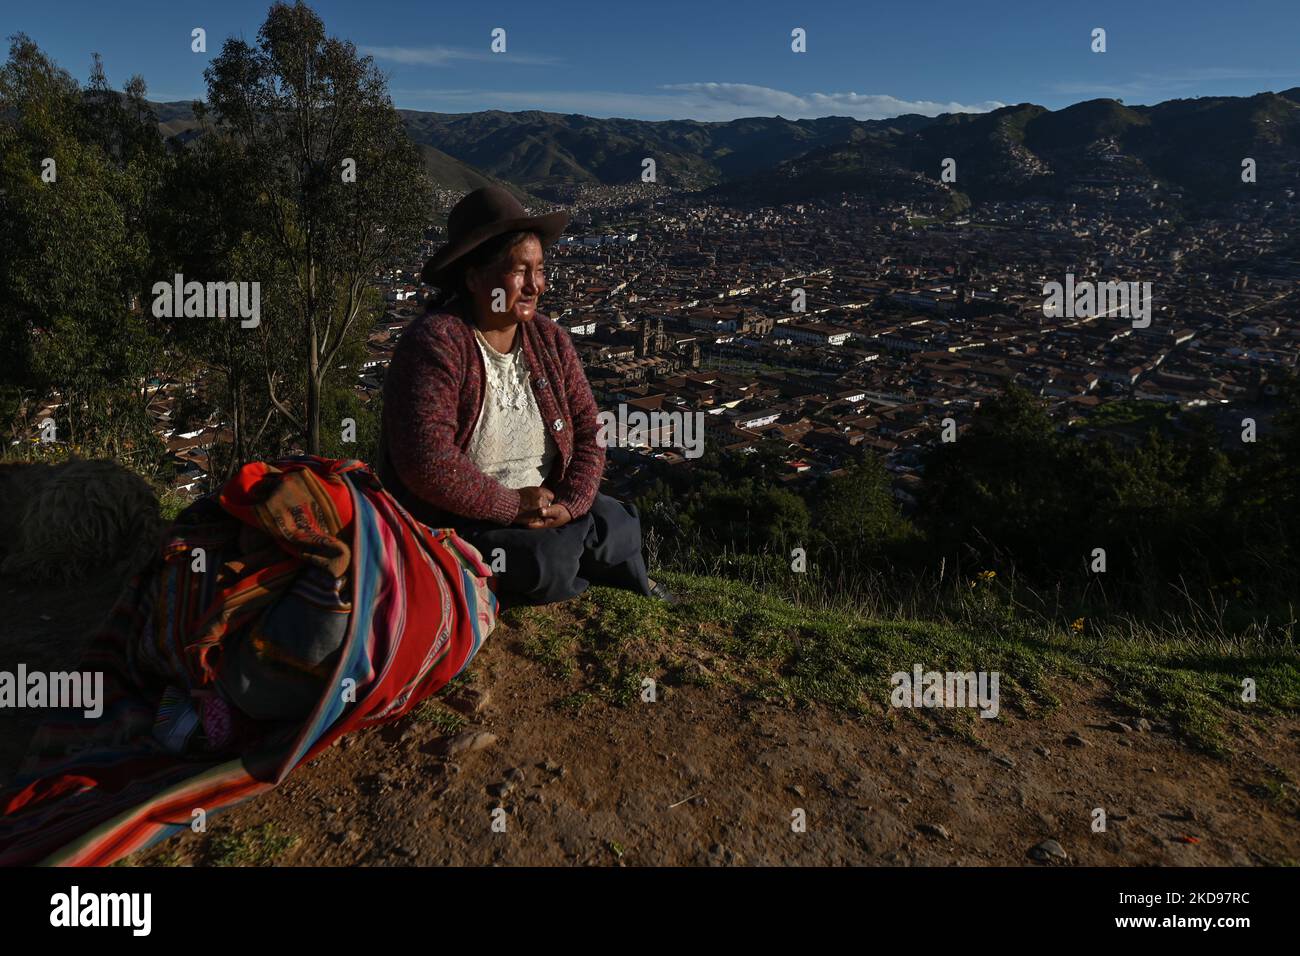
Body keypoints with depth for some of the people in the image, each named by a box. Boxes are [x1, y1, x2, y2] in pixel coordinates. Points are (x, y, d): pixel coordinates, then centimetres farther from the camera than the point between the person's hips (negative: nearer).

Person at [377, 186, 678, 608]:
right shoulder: (435, 343, -20)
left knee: (619, 531, -15)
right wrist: (514, 505, -19)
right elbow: (427, 463, -28)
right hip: (454, 520, -6)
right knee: (550, 561, -27)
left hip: (544, 506, 6)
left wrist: (571, 503, -15)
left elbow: (588, 430, 2)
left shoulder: (549, 339, 1)